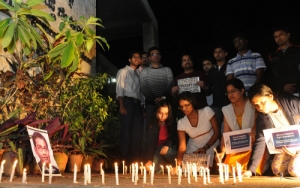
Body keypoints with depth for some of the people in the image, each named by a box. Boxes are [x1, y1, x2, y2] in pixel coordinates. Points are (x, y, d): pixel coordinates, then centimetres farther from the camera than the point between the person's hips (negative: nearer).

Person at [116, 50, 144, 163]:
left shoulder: (138, 74, 22)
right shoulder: (123, 71, 4)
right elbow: (119, 89, -6)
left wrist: (142, 105, 11)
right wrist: (121, 106, -17)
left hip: (137, 103, 6)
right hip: (127, 102, -6)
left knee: (137, 132, 3)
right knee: (127, 131, -7)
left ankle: (136, 158, 9)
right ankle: (125, 159, -2)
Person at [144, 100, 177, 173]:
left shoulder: (171, 121, -14)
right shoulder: (152, 122, -20)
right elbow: (150, 142, -26)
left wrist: (167, 145, -25)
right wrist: (149, 160, -38)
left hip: (169, 148, 1)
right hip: (157, 149, -1)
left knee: (165, 151, -33)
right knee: (154, 168, -26)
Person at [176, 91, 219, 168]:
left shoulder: (207, 111, -10)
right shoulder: (181, 123, -7)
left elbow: (217, 132, -6)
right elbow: (182, 147, -10)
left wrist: (205, 147, -18)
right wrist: (178, 164, -25)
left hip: (210, 146, -2)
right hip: (193, 149, 2)